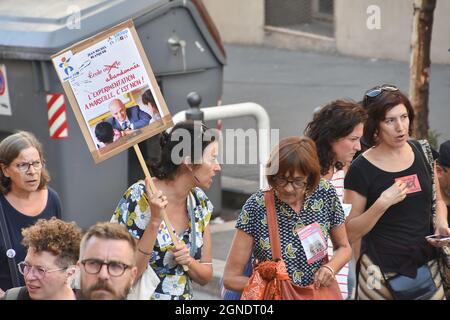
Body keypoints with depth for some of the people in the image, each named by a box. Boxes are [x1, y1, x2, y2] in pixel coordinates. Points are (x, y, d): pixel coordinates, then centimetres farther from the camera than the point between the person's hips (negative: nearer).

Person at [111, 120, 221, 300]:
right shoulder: (138, 198, -11)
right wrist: (155, 221, -20)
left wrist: (188, 261, -8)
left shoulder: (200, 203, 4)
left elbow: (206, 277, 10)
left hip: (184, 296, 5)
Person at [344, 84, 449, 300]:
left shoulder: (422, 152, 3)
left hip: (426, 265, 4)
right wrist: (382, 203, -22)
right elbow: (350, 233, -10)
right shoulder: (361, 169, -11)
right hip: (383, 272, -4)